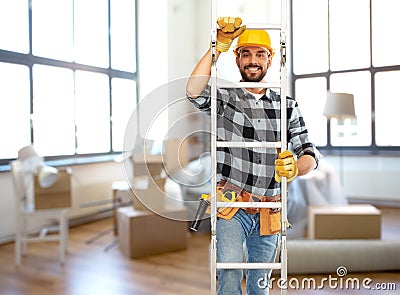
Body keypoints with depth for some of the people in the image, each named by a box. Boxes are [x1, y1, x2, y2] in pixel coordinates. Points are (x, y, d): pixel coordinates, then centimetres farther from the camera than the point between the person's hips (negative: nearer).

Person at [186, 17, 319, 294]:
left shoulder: (287, 106, 9)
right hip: (231, 208, -3)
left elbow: (309, 152, 4)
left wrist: (296, 167, -19)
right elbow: (194, 90, -20)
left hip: (269, 215, 3)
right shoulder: (224, 98, 1)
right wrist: (220, 45, -16)